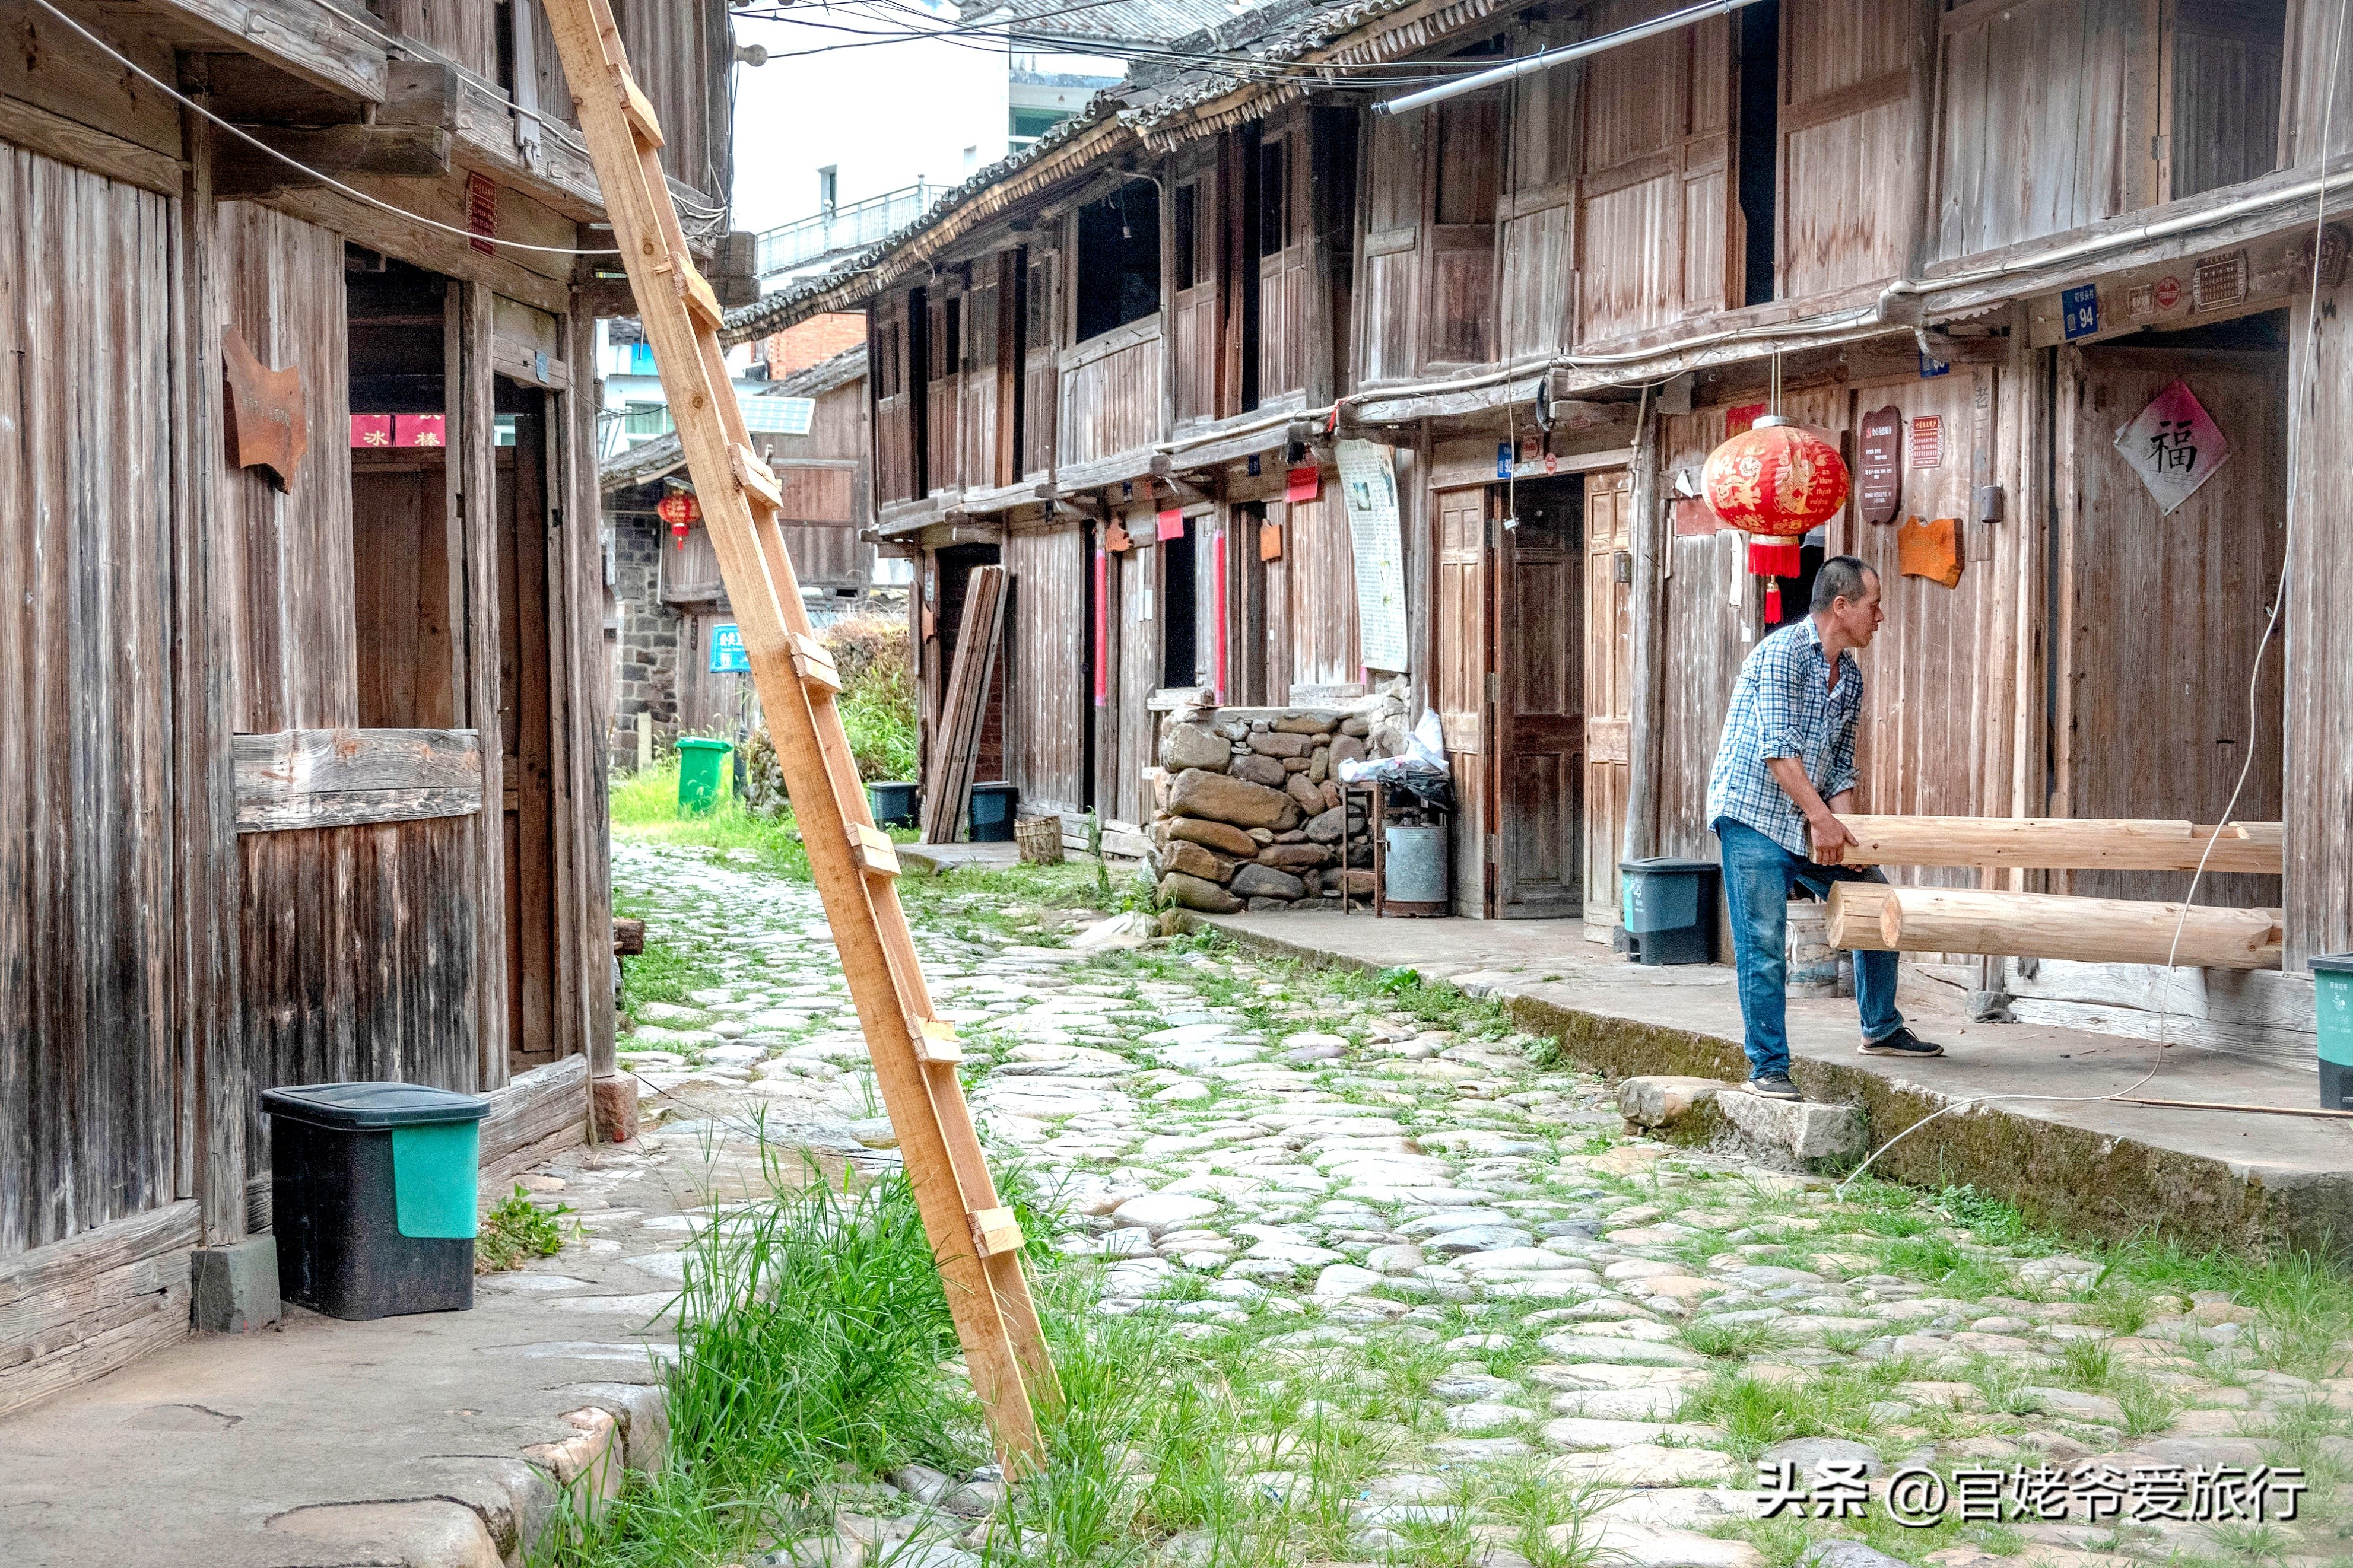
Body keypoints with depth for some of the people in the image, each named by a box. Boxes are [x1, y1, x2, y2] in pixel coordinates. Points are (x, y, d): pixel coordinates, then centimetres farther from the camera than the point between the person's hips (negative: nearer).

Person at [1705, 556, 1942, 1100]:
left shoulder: (1851, 676, 12)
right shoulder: (1782, 652, -14)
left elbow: (1841, 764, 12)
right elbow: (1778, 748, -21)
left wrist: (1842, 830, -4)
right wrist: (1822, 819, -22)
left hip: (1810, 823, 8)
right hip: (1752, 815, -8)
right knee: (1765, 946, -10)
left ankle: (1882, 1029, 25)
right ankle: (1768, 1068, -3)